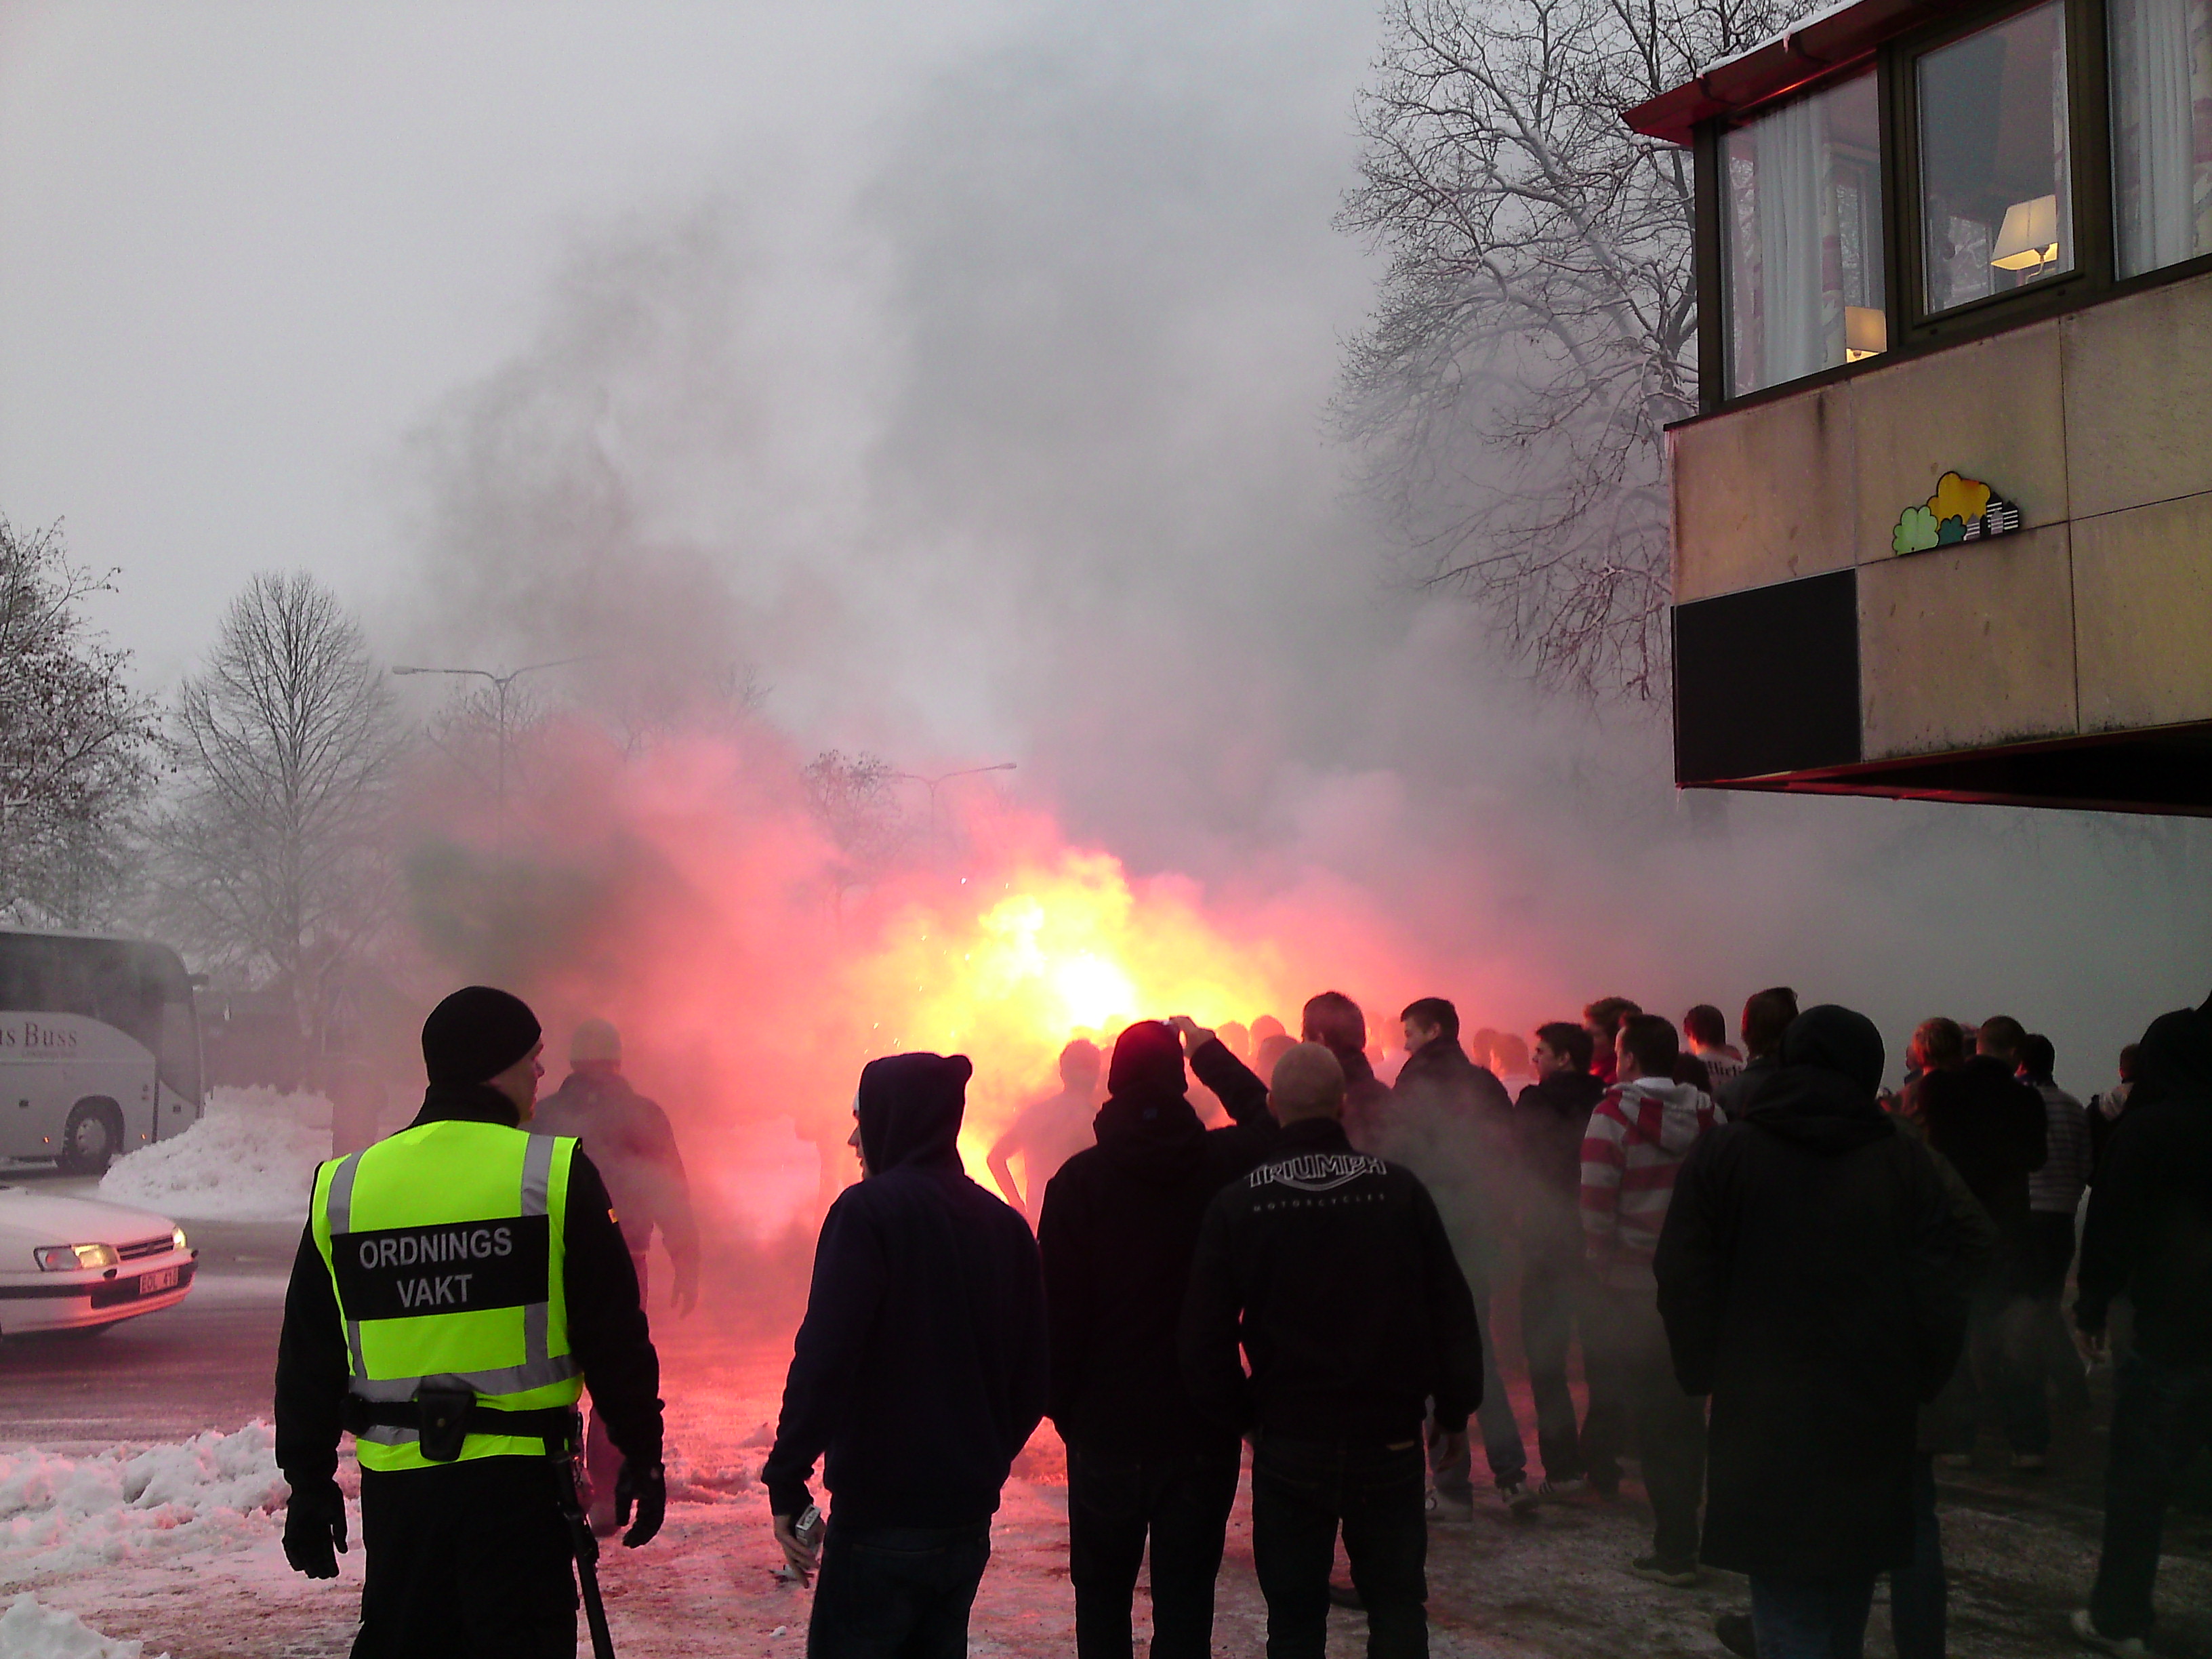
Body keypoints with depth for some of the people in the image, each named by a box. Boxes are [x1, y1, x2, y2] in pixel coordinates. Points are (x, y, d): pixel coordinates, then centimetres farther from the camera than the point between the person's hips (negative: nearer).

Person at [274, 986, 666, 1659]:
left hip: (395, 1483, 4)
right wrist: (642, 1453, 4)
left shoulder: (341, 1187, 5)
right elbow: (613, 1334, -6)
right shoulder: (556, 1174, -8)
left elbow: (308, 1358, 11)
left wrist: (309, 1483, 19)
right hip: (518, 1478, -4)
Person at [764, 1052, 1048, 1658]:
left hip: (881, 1515, -6)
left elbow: (824, 1359, -20)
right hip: (968, 1517, 6)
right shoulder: (1004, 1223, 7)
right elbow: (1031, 1378, 10)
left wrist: (787, 1480, -15)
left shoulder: (869, 1209, -11)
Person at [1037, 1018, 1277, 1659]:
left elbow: (1059, 1306, -9)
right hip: (1203, 1429, 1)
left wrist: (1062, 1406, 2)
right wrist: (1209, 1051, 17)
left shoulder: (1080, 1179, -9)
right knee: (1186, 1594, 6)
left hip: (1107, 1422, 0)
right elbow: (1270, 1120, 16)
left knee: (1101, 1588, 15)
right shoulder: (1223, 1163, -7)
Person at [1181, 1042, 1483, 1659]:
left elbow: (1205, 1340, -7)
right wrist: (1455, 1410, 10)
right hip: (1390, 1440, 0)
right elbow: (1453, 1312, -2)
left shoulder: (1236, 1204, -7)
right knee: (1398, 1607, 14)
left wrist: (1243, 1415, 8)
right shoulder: (1399, 1190, -7)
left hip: (1289, 1446, 0)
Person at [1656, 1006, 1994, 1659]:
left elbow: (1682, 1285, -3)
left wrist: (1703, 1374, 8)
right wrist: (1920, 1384, 12)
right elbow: (1939, 1292, 0)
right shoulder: (1905, 1162, -1)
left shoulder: (1721, 1154, -3)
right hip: (1873, 1428, 2)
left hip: (1761, 1425, -2)